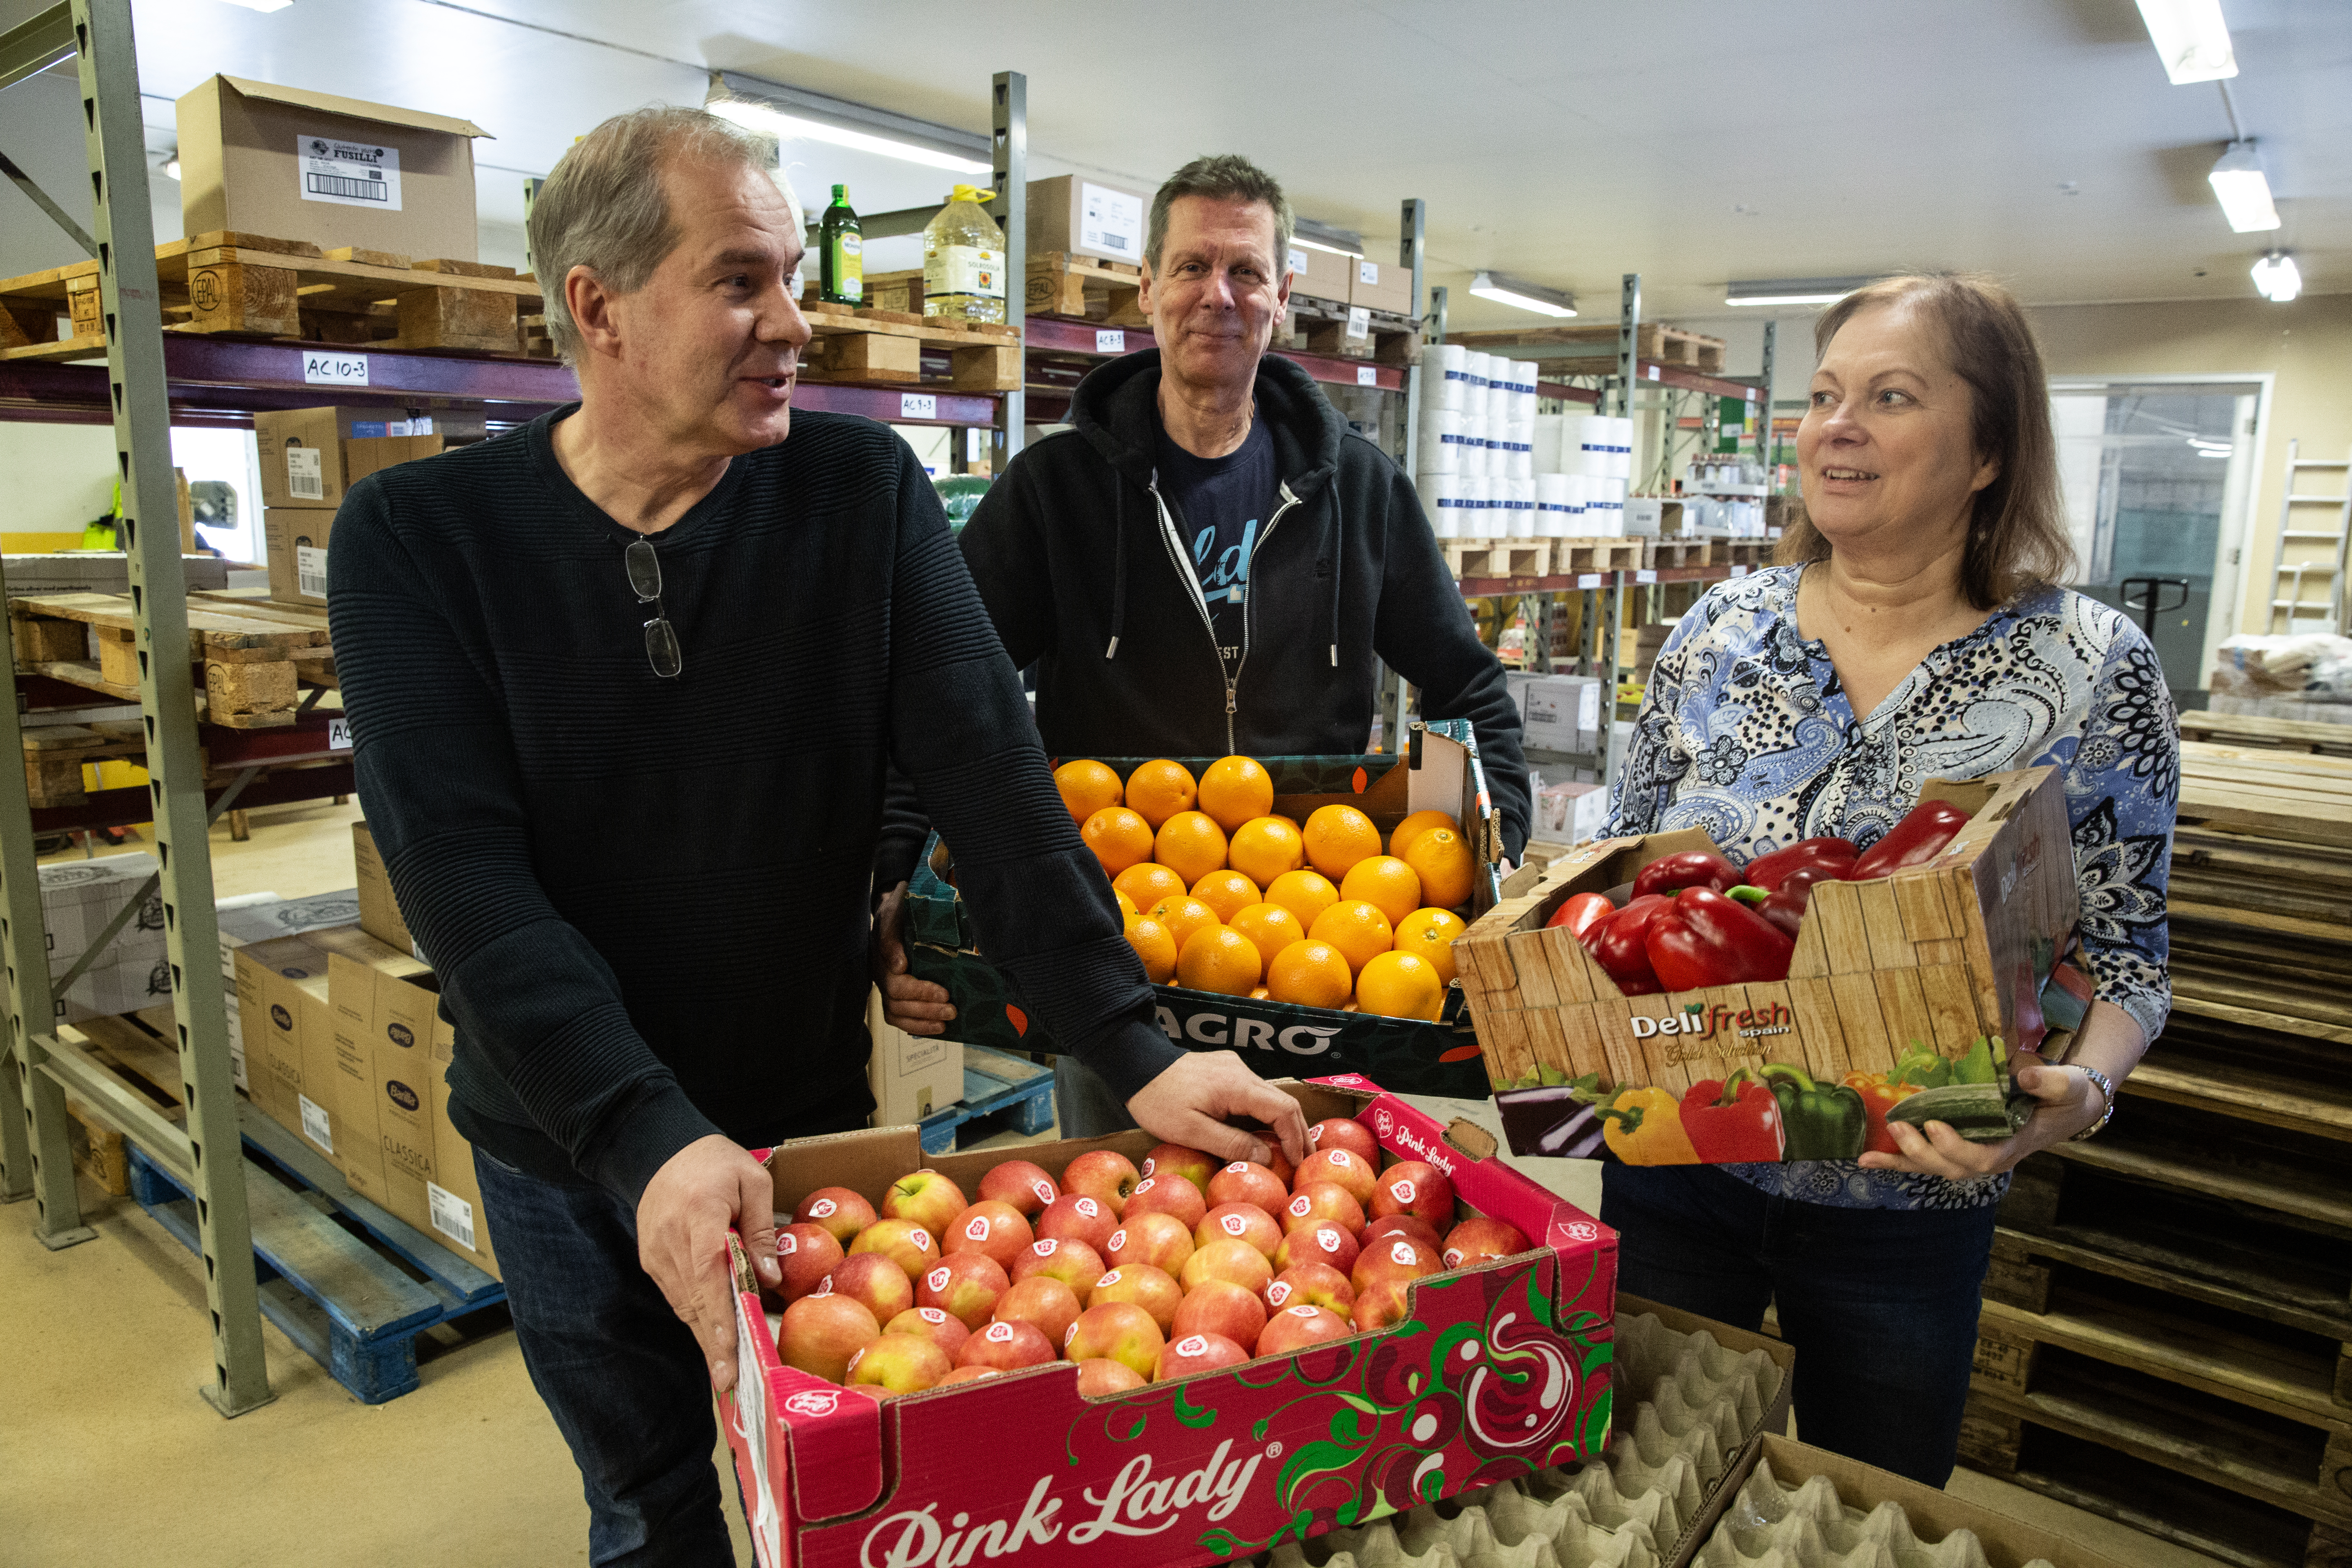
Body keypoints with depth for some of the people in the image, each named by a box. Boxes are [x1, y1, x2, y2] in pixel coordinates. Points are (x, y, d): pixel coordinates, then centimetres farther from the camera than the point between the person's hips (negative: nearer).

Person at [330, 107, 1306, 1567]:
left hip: (814, 1115, 1)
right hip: (572, 1151, 0)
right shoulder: (417, 538, -12)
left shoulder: (863, 490, -9)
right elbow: (466, 877, -20)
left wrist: (1133, 1047, -25)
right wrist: (644, 1138, -32)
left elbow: (989, 774, -17)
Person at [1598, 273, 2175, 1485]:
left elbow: (2124, 952, -4)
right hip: (1675, 1162, 2)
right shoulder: (1723, 629, -4)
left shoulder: (2093, 673, -10)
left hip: (1906, 1199, -1)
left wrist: (2080, 1092, -24)